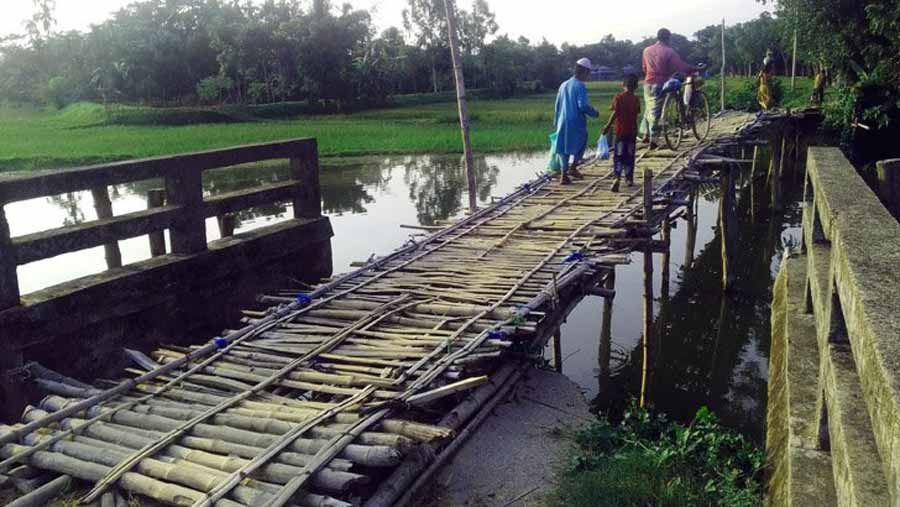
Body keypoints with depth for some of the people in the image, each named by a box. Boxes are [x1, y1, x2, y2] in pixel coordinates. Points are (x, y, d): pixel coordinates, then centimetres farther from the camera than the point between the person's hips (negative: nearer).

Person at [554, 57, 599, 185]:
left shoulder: (563, 85, 12)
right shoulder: (580, 86, -10)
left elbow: (557, 105, 15)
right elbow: (583, 105, -19)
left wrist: (557, 121, 23)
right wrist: (594, 113, -3)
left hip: (563, 122, 6)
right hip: (576, 122, -6)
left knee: (564, 148, 9)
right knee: (581, 144, 16)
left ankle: (564, 175, 6)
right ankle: (573, 168, 4)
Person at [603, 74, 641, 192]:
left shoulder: (618, 98, -8)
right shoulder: (636, 100, 0)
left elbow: (615, 114, -13)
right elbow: (637, 114, 5)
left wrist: (608, 127, -6)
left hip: (620, 131, -2)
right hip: (632, 131, 2)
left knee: (619, 156, -2)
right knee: (630, 156, 13)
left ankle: (617, 177, -20)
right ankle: (629, 178, 19)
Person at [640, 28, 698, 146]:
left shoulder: (647, 50, 7)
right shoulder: (669, 51, -8)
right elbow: (681, 66, -13)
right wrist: (695, 69, -2)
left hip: (648, 83, 5)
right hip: (660, 84, -5)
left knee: (648, 109, 18)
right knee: (655, 111, -2)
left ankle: (645, 135, 18)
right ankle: (652, 139, -1)